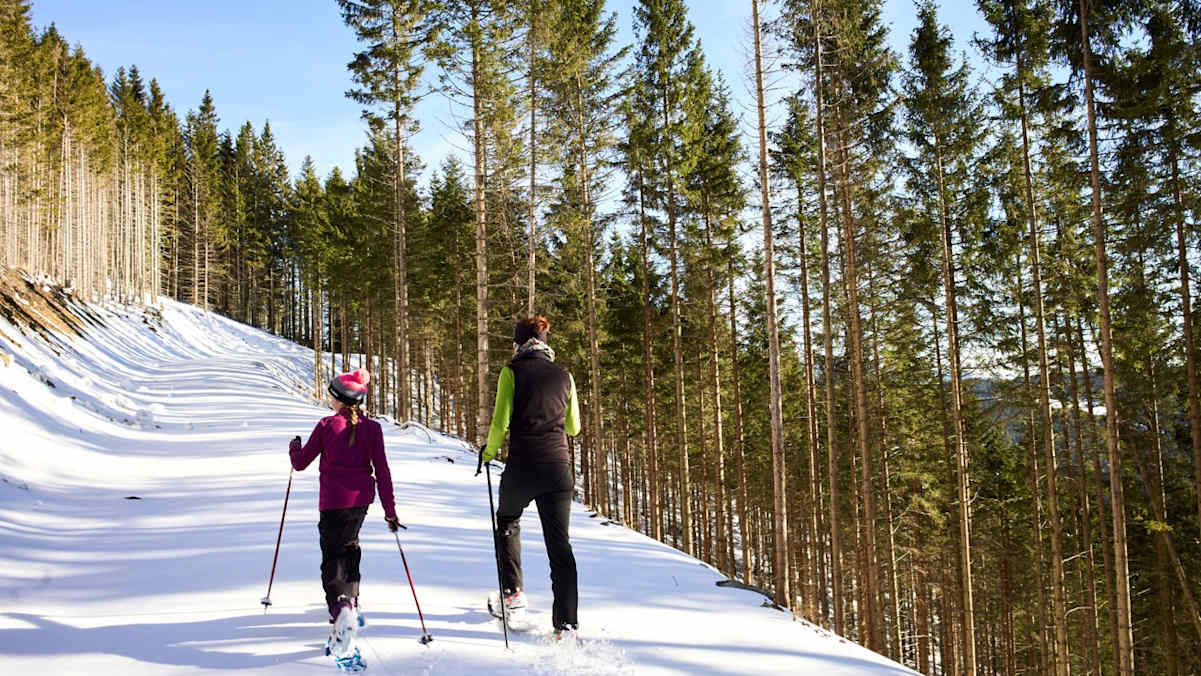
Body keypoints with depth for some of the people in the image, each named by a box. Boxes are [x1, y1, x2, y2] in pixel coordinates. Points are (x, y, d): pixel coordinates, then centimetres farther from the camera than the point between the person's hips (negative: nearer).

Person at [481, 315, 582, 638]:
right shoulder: (564, 376, 9)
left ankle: (513, 590, 24)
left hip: (522, 466, -2)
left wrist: (489, 451, 11)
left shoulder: (512, 372, -2)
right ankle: (567, 622, -2)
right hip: (558, 467, 2)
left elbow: (501, 422, -7)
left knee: (507, 520, 27)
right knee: (559, 543, 4)